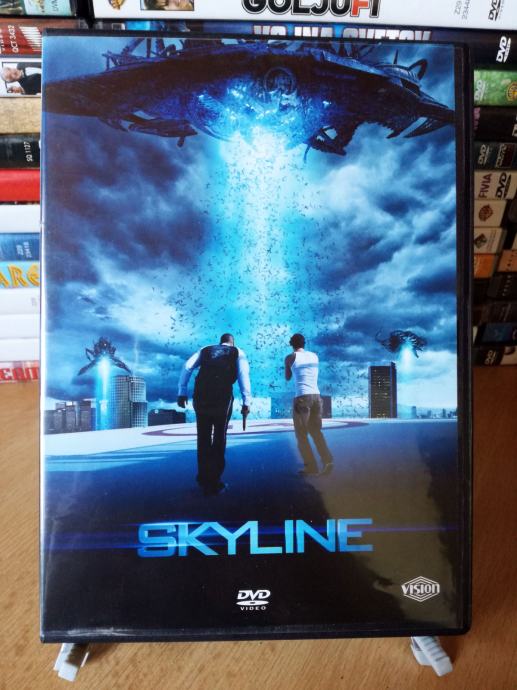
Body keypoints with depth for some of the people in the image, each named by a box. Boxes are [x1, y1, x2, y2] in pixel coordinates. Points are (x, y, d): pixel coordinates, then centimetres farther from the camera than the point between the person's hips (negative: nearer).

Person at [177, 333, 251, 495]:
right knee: (219, 438, 9)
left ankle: (204, 481, 24)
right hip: (223, 397, -2)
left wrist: (182, 392, 7)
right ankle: (214, 483, 13)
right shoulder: (237, 352, 18)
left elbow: (187, 367, 9)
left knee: (203, 437, 14)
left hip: (201, 396, 2)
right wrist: (246, 402, -2)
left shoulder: (205, 350, 24)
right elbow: (243, 375, 1)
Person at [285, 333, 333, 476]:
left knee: (301, 434, 6)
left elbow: (288, 378, 15)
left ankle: (311, 466, 0)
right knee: (316, 431, 14)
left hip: (301, 397, -4)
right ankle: (327, 460, -1)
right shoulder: (314, 356, 13)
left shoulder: (290, 358, 2)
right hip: (316, 396, 4)